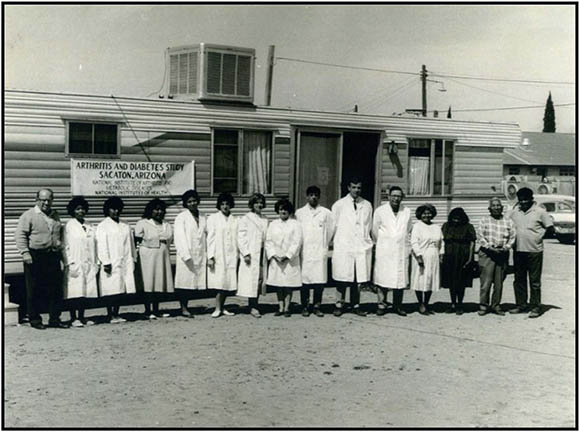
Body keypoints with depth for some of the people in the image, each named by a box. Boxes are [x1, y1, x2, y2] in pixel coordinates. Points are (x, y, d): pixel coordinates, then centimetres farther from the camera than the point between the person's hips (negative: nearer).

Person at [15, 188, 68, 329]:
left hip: (53, 257, 5)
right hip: (35, 257, -5)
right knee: (34, 291, 2)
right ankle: (35, 320, 12)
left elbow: (60, 233, 25)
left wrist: (61, 248, 16)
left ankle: (55, 319, 15)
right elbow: (20, 235, -8)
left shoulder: (55, 215, 16)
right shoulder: (29, 215, -2)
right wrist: (25, 253, -16)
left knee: (56, 290, 6)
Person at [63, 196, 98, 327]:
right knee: (75, 292, -6)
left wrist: (95, 263, 11)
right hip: (75, 266, -5)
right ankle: (73, 319, -1)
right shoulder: (69, 226, 0)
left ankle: (82, 317, 12)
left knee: (86, 292, 5)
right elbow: (65, 246, -5)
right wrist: (70, 264, -12)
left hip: (88, 266, 5)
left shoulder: (89, 228, 16)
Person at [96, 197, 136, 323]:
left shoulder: (125, 227, 18)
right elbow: (101, 246, -6)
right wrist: (106, 262, -13)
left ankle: (116, 314, 10)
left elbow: (130, 245, 18)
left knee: (120, 289, 4)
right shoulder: (103, 226, 1)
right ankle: (110, 315, -1)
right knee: (112, 289, -7)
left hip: (124, 263, 5)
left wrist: (132, 260, 12)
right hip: (112, 264, -5)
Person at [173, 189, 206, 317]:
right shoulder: (181, 217, -1)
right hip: (186, 255, -5)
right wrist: (186, 255, -16)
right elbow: (180, 238, -8)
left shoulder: (202, 218, 15)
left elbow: (205, 236, 15)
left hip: (199, 255, 5)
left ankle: (185, 307, 11)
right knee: (184, 281, -5)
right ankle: (183, 308, 1)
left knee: (191, 281, 5)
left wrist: (207, 255, 6)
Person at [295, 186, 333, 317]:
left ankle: (317, 306, 7)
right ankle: (304, 307, 6)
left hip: (320, 252, 0)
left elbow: (330, 231, 11)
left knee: (320, 280, -2)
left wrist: (324, 245, 10)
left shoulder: (326, 213, 7)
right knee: (304, 279, -1)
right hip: (304, 252, 0)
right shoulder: (299, 213, 8)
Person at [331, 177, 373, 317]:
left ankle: (355, 305, 10)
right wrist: (330, 242, 11)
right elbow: (333, 226, 9)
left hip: (361, 246, 2)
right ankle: (339, 304, 9)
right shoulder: (339, 205, 5)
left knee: (358, 278, 2)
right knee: (342, 277, -1)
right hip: (343, 246, -2)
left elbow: (369, 227, 15)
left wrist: (366, 241, 13)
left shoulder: (367, 205, 10)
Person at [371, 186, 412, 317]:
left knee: (400, 278, 1)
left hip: (401, 251, 2)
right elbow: (375, 231, 8)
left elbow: (409, 231, 17)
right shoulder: (380, 211, 1)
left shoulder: (407, 212, 9)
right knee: (382, 278, -5)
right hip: (384, 252, -2)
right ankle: (381, 305, 3)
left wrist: (408, 247, 12)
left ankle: (397, 306, 9)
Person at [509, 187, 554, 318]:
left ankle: (535, 307, 6)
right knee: (519, 280, 10)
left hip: (534, 251, -5)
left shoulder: (540, 212, -4)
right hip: (518, 251, 5)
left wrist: (539, 234, -5)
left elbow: (551, 229, -1)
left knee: (535, 281, 0)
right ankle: (521, 305, 20)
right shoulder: (515, 212, 9)